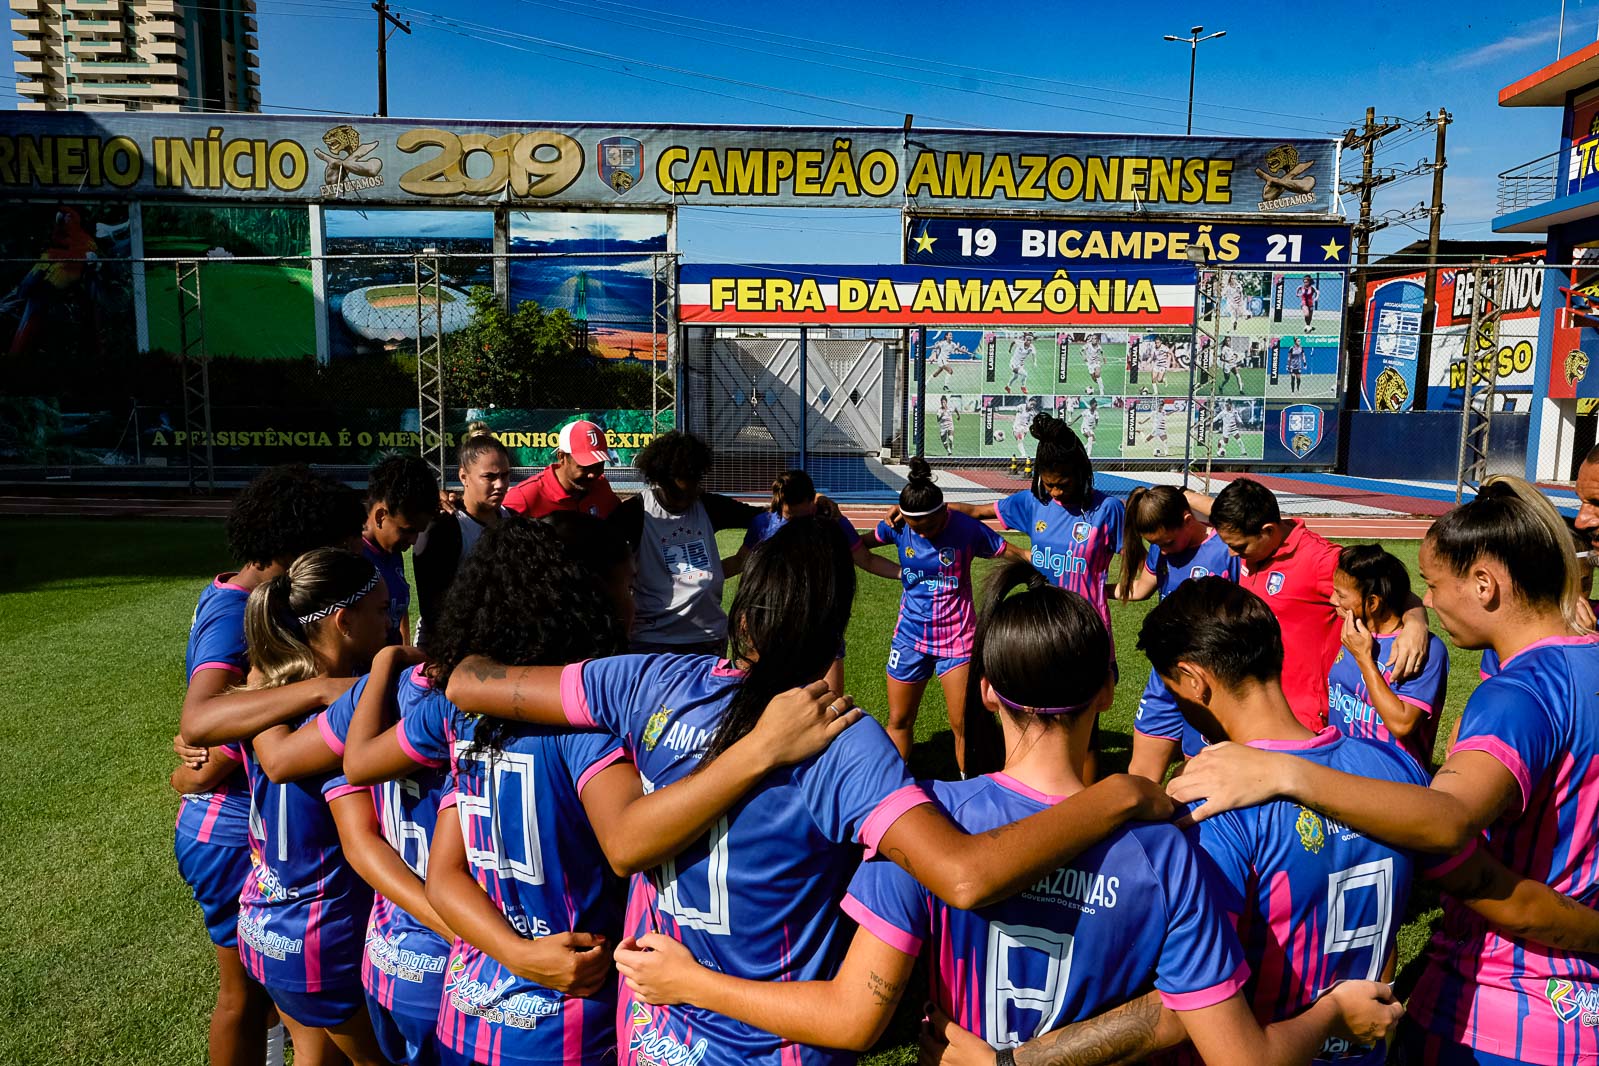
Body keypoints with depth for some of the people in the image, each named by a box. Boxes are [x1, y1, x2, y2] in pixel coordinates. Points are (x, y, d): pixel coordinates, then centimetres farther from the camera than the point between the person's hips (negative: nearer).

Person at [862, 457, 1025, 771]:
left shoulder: (966, 528, -16)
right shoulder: (897, 526, -8)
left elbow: (1016, 553, -12)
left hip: (956, 639, -3)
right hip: (910, 636, 3)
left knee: (962, 726, -1)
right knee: (898, 721, 12)